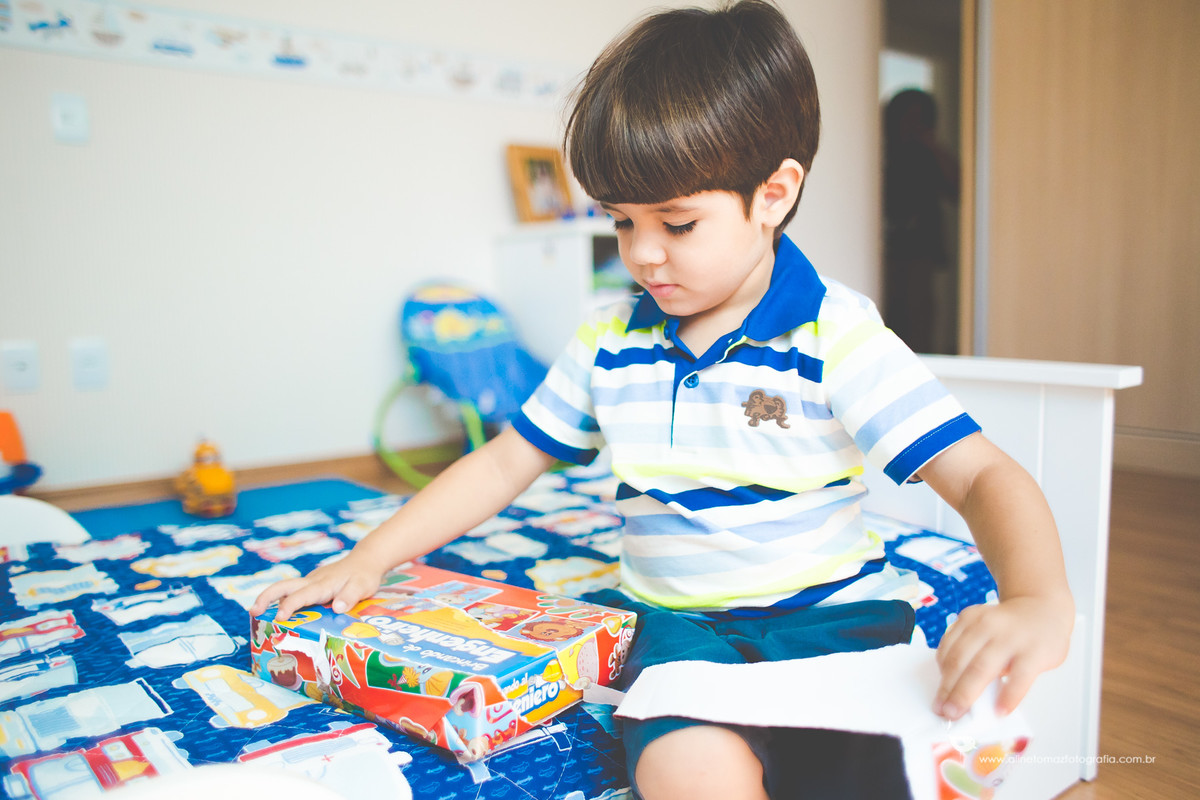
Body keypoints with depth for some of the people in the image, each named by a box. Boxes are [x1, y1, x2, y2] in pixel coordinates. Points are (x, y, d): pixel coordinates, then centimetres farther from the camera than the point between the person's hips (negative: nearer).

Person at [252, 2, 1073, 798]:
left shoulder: (838, 336, -9)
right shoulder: (609, 341, 4)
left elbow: (981, 476, -13)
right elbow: (504, 464, 12)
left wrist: (1039, 602, -33)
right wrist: (369, 558, 9)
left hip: (832, 612, -1)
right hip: (680, 619, 2)